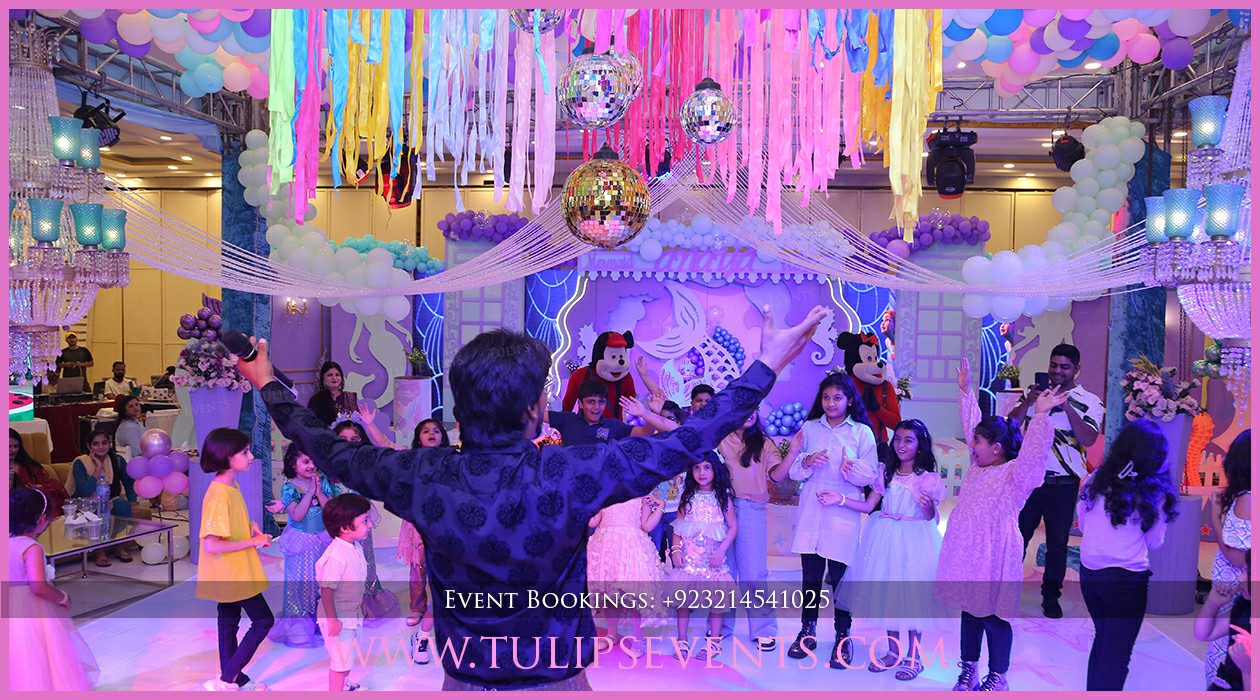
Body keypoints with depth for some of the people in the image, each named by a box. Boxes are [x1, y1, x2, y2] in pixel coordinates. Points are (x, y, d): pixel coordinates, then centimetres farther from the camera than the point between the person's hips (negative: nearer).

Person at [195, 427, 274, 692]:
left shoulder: (232, 486, 4)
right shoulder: (219, 494, -26)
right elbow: (211, 545, -29)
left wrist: (251, 526, 2)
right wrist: (253, 541, -21)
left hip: (232, 573, 9)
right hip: (231, 573, -9)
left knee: (229, 622, 17)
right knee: (263, 620, -1)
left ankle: (231, 679, 29)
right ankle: (226, 680, 5)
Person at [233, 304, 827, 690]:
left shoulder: (422, 477, -14)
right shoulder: (567, 476, -24)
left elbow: (328, 450, 3)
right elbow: (686, 443, -17)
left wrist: (268, 384, 20)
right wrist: (767, 366, -8)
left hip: (463, 682, 3)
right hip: (556, 681, -2)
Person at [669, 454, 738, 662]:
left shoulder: (722, 497, -3)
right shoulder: (689, 497, 6)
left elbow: (733, 526, -3)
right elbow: (678, 526, 8)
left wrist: (721, 551, -12)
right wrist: (676, 549, -3)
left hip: (712, 557, -3)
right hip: (688, 557, 3)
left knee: (716, 598, 2)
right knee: (683, 597, 5)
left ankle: (714, 642, 15)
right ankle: (682, 641, 16)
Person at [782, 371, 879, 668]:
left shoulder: (862, 432, 2)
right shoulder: (809, 428, 10)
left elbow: (869, 476, -2)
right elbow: (793, 471, 9)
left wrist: (852, 469, -22)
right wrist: (807, 461, -12)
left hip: (844, 513, -2)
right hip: (811, 512, 3)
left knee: (839, 575, -1)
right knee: (810, 574, 6)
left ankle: (843, 637, 13)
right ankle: (807, 631, 21)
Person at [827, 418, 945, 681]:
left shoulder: (927, 478, -5)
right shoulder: (887, 473, 7)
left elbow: (932, 518, -7)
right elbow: (868, 506, 5)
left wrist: (929, 506, -28)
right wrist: (841, 500, -4)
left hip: (914, 540, -4)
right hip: (886, 539, 5)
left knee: (911, 594, -2)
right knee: (887, 593, 9)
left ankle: (913, 656, 14)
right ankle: (893, 651, 25)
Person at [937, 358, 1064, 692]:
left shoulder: (1015, 474, -9)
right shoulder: (978, 466, 12)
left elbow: (1033, 451, -27)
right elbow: (972, 423, 20)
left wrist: (1041, 416, -38)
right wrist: (965, 391, 22)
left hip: (993, 553, -8)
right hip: (966, 549, 8)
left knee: (993, 614, 1)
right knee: (969, 609, 14)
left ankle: (998, 676, 16)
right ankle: (970, 670, 26)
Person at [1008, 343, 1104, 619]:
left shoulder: (1089, 402, 1)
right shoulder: (1036, 393, 7)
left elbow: (1088, 438, -14)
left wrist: (1066, 405, -20)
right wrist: (1027, 402, -18)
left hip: (1064, 484, -1)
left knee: (1058, 542, 8)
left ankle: (1051, 596, 22)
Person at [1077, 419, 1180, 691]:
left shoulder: (1095, 481, -2)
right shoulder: (1155, 493, -11)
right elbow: (1153, 542, -1)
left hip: (1089, 572, 5)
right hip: (1127, 579, -4)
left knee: (1103, 639, 23)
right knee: (1117, 653, 6)